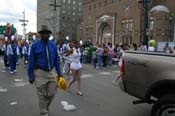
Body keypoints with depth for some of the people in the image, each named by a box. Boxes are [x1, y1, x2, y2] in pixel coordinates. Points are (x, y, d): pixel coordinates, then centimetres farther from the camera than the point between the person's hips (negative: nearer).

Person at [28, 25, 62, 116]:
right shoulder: (35, 45, -7)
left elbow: (56, 59, 8)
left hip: (51, 72, 4)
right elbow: (31, 61, -6)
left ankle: (45, 106, 38)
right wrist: (31, 75, -8)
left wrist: (59, 72, 5)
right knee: (42, 95, 5)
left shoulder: (53, 45, 3)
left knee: (52, 93, 9)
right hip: (40, 73, -3)